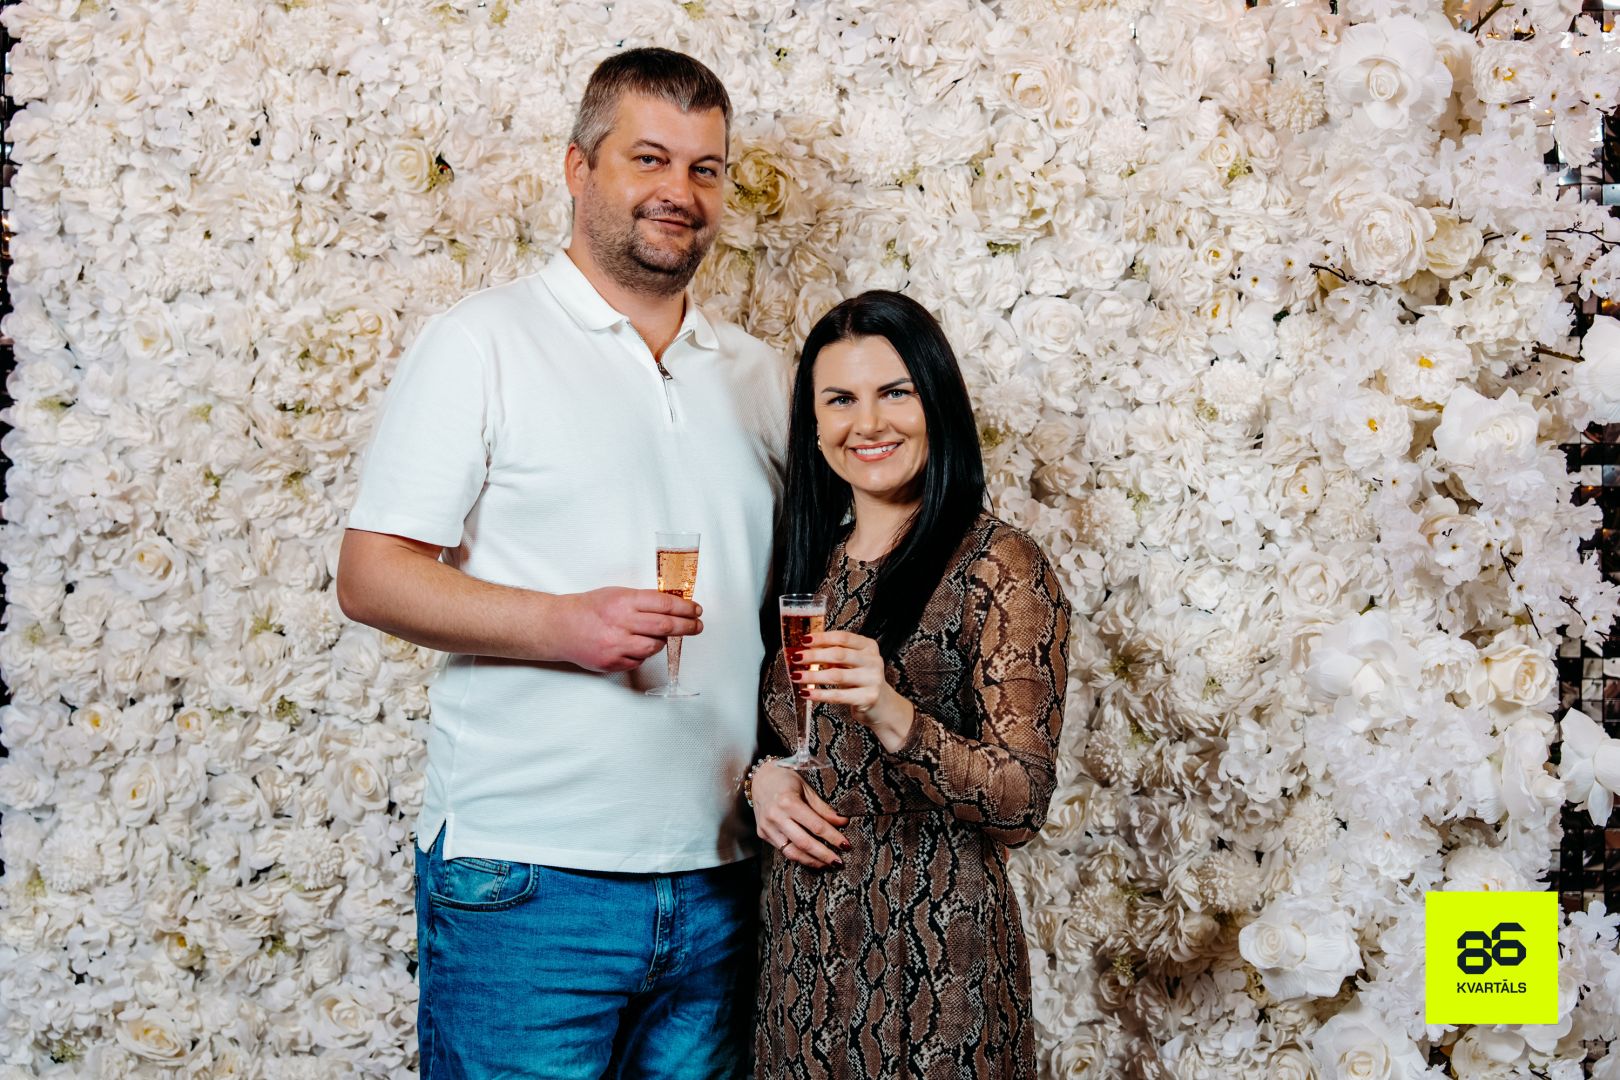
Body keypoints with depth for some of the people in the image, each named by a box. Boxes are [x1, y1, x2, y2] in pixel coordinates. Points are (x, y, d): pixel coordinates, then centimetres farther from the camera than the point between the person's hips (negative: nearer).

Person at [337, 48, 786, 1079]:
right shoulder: (483, 343, -2)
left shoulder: (761, 376, 13)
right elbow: (371, 575, -7)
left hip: (720, 878, 5)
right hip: (526, 879, -5)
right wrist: (562, 624, -21)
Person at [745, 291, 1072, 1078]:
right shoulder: (807, 561, 7)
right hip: (799, 944, 6)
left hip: (933, 952, -5)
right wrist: (762, 777, -4)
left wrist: (894, 718, -31)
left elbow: (1023, 806, -16)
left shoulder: (999, 567, -11)